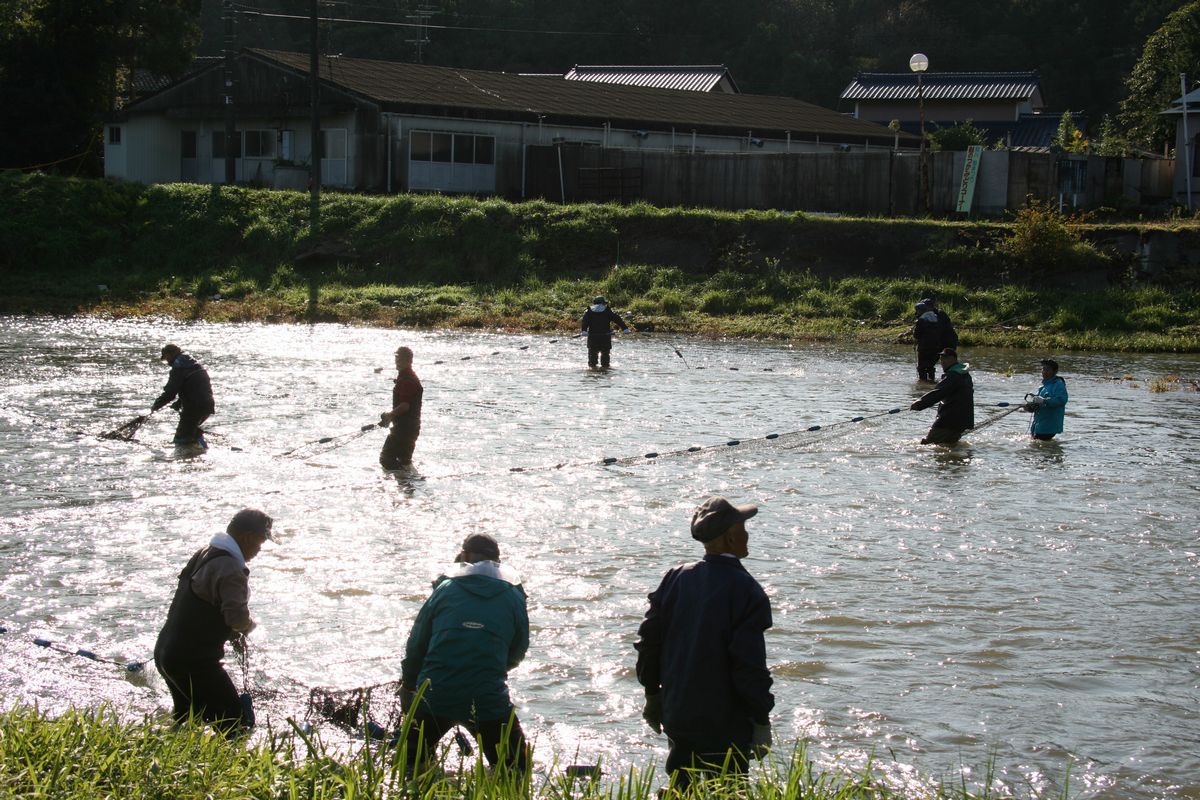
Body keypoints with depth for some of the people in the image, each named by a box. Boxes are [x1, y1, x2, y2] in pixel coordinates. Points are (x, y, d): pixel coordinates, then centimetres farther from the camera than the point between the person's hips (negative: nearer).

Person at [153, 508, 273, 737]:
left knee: (184, 718, 26)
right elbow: (238, 618, -29)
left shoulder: (203, 554, 12)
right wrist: (248, 625, -6)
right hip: (194, 662, -10)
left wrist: (233, 633, 17)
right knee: (234, 725, -5)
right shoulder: (231, 569, -19)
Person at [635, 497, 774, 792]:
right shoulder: (745, 590, -16)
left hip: (677, 716, 6)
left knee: (679, 791, 17)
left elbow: (649, 638, 7)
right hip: (726, 727, -6)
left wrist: (653, 694, 20)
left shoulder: (676, 578, 2)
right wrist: (762, 721, -9)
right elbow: (750, 663, -18)